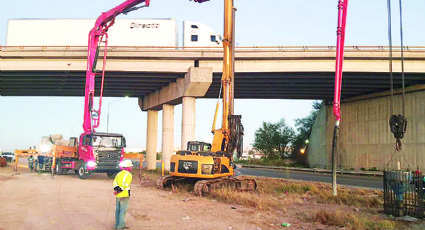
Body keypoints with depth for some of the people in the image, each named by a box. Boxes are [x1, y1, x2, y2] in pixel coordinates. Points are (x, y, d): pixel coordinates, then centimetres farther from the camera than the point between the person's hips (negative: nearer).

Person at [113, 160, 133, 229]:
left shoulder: (119, 174, 15)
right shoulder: (128, 174, -9)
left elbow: (114, 182, 6)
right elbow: (126, 185, -18)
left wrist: (116, 189, -5)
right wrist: (119, 191, -12)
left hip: (118, 195, 8)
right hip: (124, 195, -8)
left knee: (118, 209, 13)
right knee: (123, 210, -4)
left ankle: (117, 224, 18)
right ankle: (121, 225, -4)